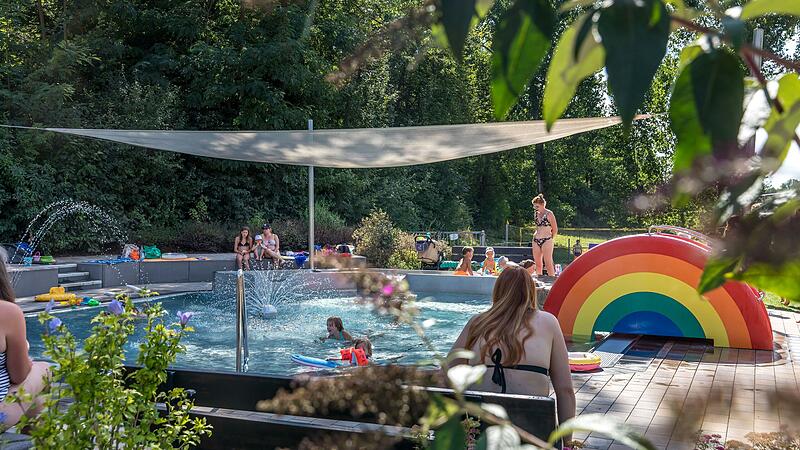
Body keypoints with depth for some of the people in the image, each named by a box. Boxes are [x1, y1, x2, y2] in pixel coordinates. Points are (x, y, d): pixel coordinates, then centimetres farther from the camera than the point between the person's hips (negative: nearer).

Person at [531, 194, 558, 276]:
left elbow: (555, 229, 0)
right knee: (537, 264, 7)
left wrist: (552, 239, 8)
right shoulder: (535, 214, 11)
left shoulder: (549, 214, -7)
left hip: (546, 241, -6)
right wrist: (535, 234, 13)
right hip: (536, 241, 6)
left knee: (548, 263, -8)